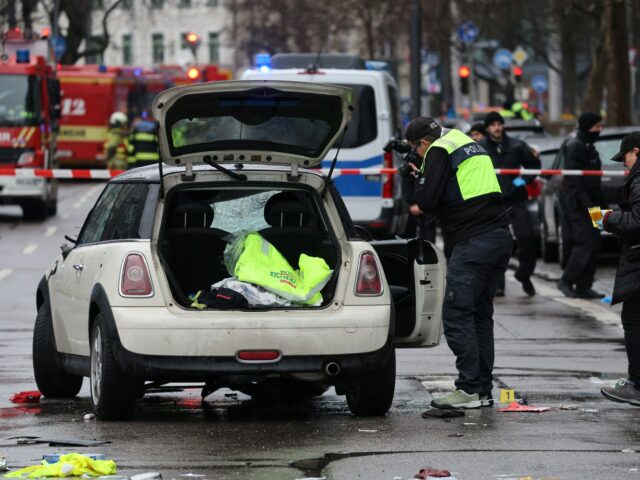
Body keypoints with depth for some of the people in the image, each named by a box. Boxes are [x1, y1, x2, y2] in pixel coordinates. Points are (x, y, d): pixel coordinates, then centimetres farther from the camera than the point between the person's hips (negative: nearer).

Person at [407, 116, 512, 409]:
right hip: (500, 236, 9)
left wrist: (419, 177, 10)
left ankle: (469, 388, -13)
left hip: (473, 242, -9)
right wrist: (425, 175, 25)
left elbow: (427, 201, -10)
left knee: (456, 314, -8)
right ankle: (483, 389, 13)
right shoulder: (471, 145, 23)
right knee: (480, 314, 13)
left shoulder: (439, 151, -5)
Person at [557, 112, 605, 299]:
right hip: (577, 204, -9)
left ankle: (584, 287, 9)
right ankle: (566, 281, -4)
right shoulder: (575, 147, -12)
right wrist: (586, 202, -23)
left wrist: (598, 200, 18)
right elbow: (573, 178, -19)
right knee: (585, 243, -13)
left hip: (588, 203, 9)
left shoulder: (588, 147, 18)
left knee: (594, 245, 6)